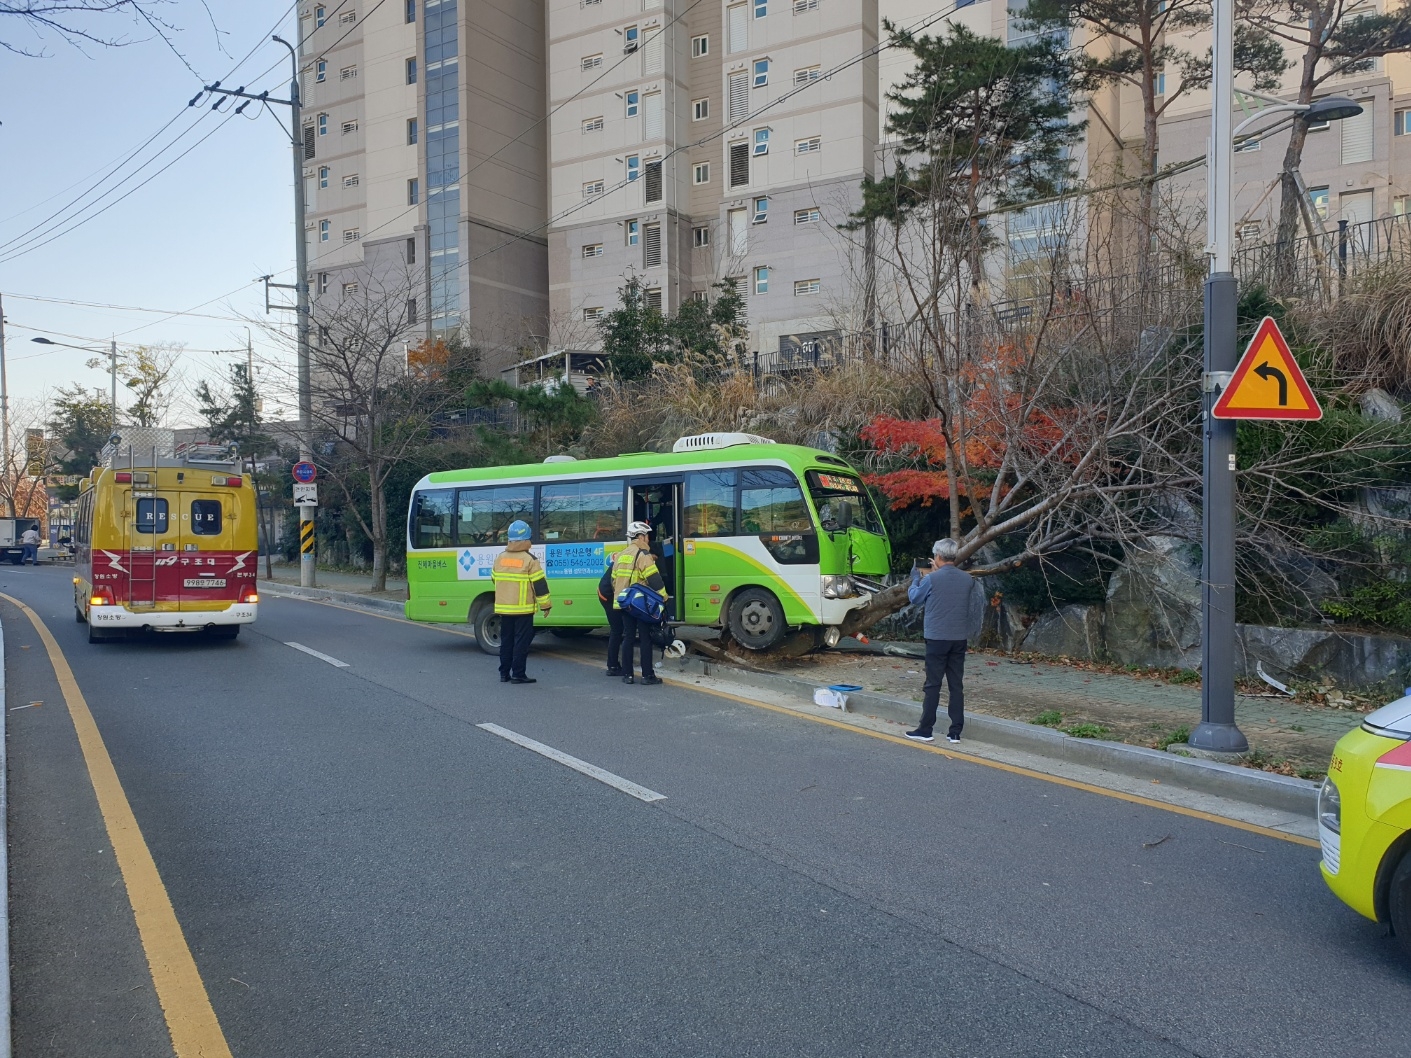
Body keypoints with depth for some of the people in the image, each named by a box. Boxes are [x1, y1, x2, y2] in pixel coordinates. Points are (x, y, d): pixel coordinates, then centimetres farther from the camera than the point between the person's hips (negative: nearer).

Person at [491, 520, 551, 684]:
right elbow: (540, 584, -11)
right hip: (523, 609, -5)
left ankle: (504, 673, 15)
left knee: (506, 640, 13)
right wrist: (545, 605, -3)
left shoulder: (499, 558, 7)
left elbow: (495, 580, 18)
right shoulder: (530, 560, -10)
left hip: (503, 608, 5)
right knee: (521, 641, -2)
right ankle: (518, 674, -4)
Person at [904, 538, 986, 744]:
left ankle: (925, 730, 4)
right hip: (959, 638, 4)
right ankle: (955, 732, 9)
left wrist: (915, 579, 23)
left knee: (933, 685, 1)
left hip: (937, 638, -4)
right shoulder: (968, 579, 2)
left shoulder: (931, 579, -11)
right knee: (956, 685, 7)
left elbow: (915, 598, 5)